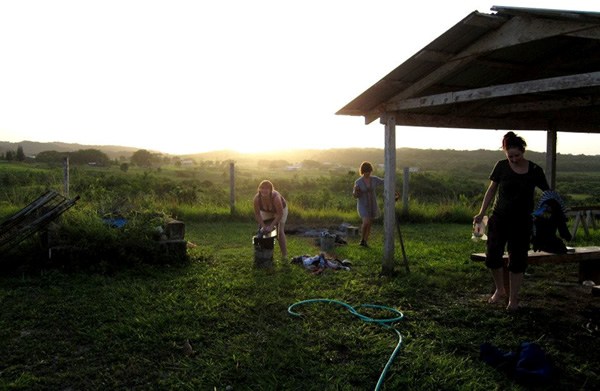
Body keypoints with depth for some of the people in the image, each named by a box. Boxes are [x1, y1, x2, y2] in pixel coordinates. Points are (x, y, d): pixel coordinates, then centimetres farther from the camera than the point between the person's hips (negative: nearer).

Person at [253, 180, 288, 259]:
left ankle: (284, 255, 0)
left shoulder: (276, 197, -41)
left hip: (280, 210, -3)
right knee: (263, 231, 0)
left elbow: (280, 214, -32)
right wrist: (263, 226, -23)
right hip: (266, 211, 4)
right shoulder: (257, 198, -33)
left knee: (280, 232, -9)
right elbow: (257, 214, -20)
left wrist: (271, 226, -31)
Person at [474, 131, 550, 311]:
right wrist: (481, 213, 0)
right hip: (499, 218, 1)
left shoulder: (535, 170, -5)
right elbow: (492, 190, 5)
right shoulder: (501, 166, -3)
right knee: (492, 257, -5)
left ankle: (513, 298, 17)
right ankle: (500, 290, 19)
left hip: (522, 222, -1)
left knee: (517, 260, 2)